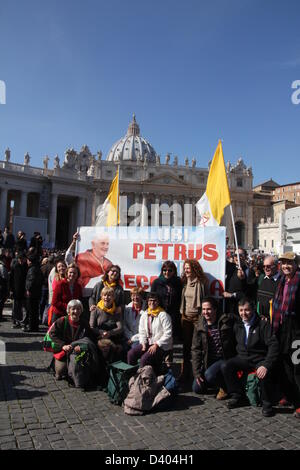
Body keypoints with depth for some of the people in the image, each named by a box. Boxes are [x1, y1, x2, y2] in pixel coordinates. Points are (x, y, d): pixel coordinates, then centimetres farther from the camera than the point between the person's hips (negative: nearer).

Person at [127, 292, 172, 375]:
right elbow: (142, 332, 13)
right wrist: (143, 343, -4)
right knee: (131, 354, -12)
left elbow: (168, 334, -14)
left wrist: (156, 345, -18)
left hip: (162, 346, -6)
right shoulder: (144, 315, 10)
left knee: (145, 358, -27)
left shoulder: (163, 315, -9)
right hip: (148, 343, 6)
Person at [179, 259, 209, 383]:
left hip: (198, 317, -5)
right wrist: (182, 312, 13)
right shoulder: (185, 282, 8)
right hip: (185, 316, 5)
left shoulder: (202, 282, -9)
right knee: (186, 345, 10)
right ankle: (185, 373, 19)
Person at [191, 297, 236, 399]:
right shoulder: (199, 327, -3)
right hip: (208, 362, 4)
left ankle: (224, 386, 2)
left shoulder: (227, 321, -11)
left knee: (209, 375, -30)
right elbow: (195, 350, -3)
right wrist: (197, 373, -8)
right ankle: (218, 380, 24)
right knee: (197, 388, -2)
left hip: (224, 360, -4)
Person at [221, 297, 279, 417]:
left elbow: (273, 345, -19)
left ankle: (267, 403, -9)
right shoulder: (237, 325, 5)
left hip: (260, 359, -5)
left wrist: (266, 365, -30)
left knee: (264, 374, -35)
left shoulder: (263, 324, -11)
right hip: (243, 358, 5)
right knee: (225, 367, -19)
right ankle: (238, 395, 0)